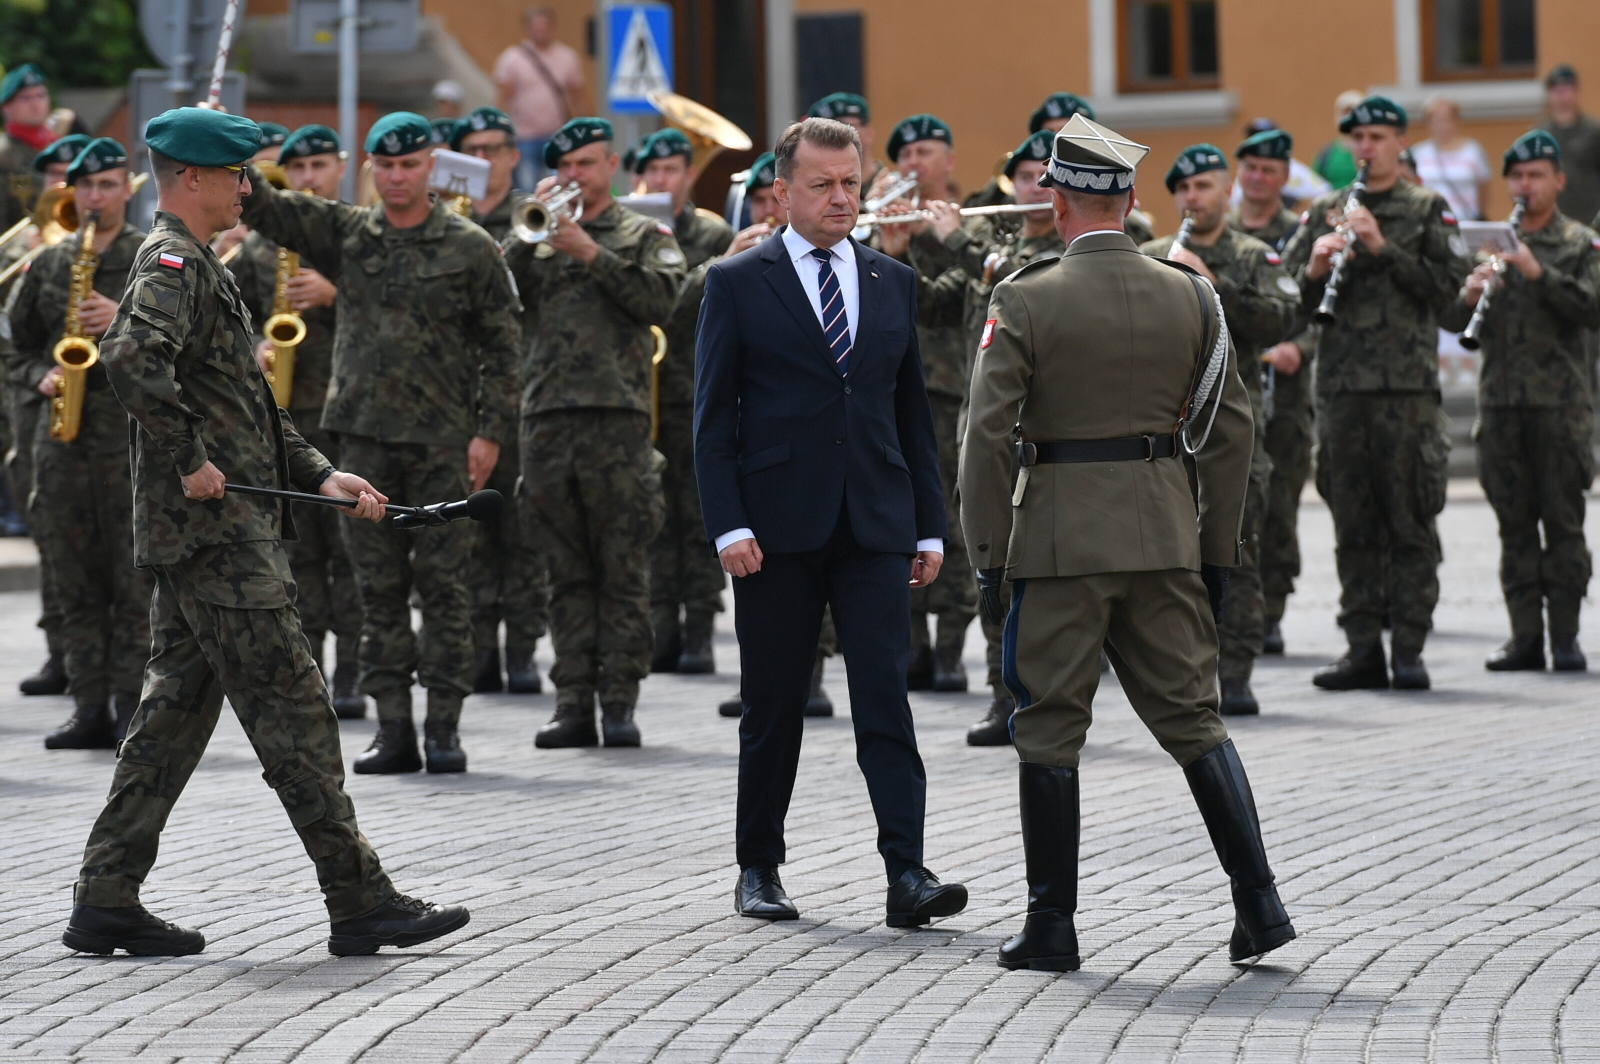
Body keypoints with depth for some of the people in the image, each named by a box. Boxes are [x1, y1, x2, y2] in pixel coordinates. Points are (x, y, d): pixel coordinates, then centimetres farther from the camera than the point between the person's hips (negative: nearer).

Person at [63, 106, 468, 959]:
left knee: (177, 710, 11)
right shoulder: (172, 264, -13)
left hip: (201, 536, 10)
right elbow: (130, 358, -32)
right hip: (214, 536, -10)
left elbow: (244, 406, 26)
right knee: (292, 710, -6)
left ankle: (107, 903, 13)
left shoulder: (196, 267, 20)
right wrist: (187, 459, -24)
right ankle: (360, 902, -3)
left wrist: (317, 475, 17)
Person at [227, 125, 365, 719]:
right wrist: (253, 350, -2)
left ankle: (350, 676, -4)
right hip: (283, 410, 4)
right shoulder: (261, 243, 13)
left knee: (352, 544, -6)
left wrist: (335, 295, -17)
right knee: (297, 546, 5)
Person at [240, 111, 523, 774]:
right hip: (365, 433, 3)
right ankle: (393, 728, 10)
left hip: (442, 439, -3)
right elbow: (272, 211, -2)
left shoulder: (469, 248, 1)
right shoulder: (345, 234, 9)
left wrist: (490, 431, -6)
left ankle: (444, 726, 4)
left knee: (442, 582, -1)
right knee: (379, 587, 5)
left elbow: (501, 345, 1)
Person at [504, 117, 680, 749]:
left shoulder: (644, 235, 11)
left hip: (617, 413, -3)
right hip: (546, 417, 3)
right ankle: (574, 703, 6)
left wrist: (592, 254, -9)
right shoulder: (539, 239, 18)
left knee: (623, 570, -4)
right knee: (567, 574, 5)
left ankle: (620, 702, -2)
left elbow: (660, 300, -6)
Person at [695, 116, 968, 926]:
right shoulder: (737, 284, 1)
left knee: (886, 695, -8)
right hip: (777, 529, -2)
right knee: (773, 705, 6)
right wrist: (728, 526, -11)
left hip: (874, 526, 2)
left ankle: (907, 875, -13)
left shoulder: (893, 283, 12)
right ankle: (758, 869, 19)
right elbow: (713, 417, -1)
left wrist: (929, 525, 9)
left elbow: (913, 410, 15)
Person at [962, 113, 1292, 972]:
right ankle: (1258, 901, 1)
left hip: (1059, 537, -3)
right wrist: (1218, 549, 13)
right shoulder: (1189, 297, 3)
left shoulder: (1025, 302, -8)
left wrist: (987, 555, -4)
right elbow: (1230, 430, 6)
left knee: (1049, 731, 5)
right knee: (1191, 717, 10)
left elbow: (987, 434, -11)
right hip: (1164, 534, 4)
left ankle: (1051, 926, 8)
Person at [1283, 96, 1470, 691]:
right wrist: (1315, 268, -11)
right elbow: (1288, 298, 10)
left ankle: (1409, 649, 0)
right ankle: (1363, 648, 9)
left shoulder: (1428, 211, 7)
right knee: (1353, 525, 5)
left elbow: (1447, 285, -4)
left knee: (1410, 523, -3)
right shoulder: (1322, 213, 14)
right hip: (1340, 385, 3)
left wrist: (1383, 247, -12)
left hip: (1407, 386, -3)